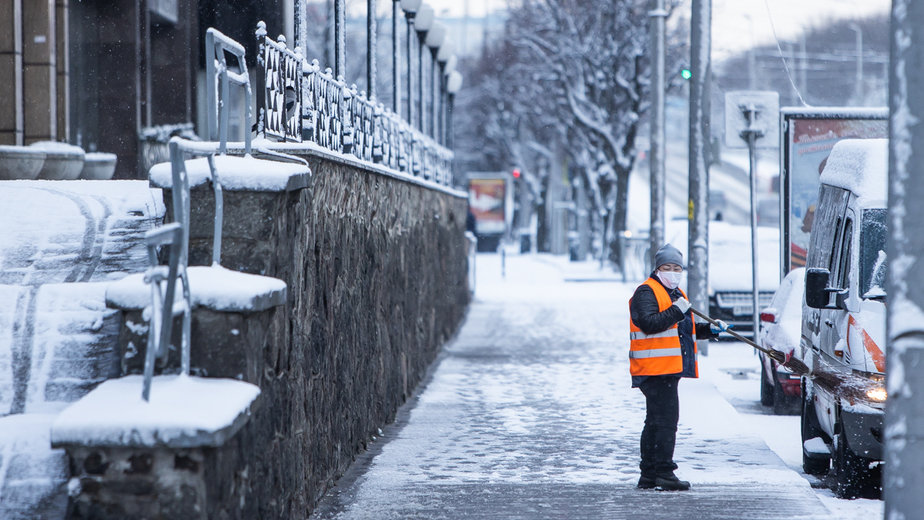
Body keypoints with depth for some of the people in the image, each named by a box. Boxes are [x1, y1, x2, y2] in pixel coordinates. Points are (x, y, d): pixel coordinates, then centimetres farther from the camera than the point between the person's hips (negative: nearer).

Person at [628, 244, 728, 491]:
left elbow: (683, 330, 31)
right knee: (666, 419, -13)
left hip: (670, 368, 10)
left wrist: (709, 330, 18)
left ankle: (649, 474, 17)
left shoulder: (677, 294, 23)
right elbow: (649, 324, -22)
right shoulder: (647, 292, -7)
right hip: (655, 368, -10)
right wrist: (676, 311, -23)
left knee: (656, 421, 12)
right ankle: (664, 472, -13)